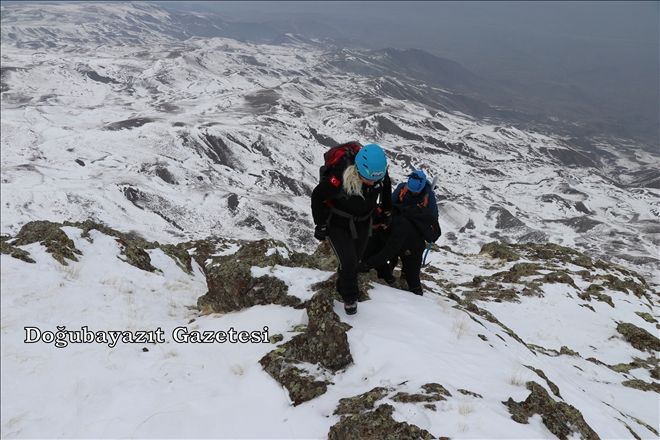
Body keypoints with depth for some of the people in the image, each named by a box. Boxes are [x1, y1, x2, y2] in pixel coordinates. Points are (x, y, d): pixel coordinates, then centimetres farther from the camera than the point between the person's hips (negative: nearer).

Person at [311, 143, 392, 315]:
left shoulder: (380, 173, -22)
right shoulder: (339, 177, -36)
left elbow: (386, 189, 5)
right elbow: (317, 196, -19)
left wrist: (388, 211, 13)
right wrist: (320, 224, -12)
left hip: (362, 224, 5)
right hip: (337, 225, -4)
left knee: (355, 261, 14)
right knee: (348, 262, -14)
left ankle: (343, 288, 42)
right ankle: (349, 297, 13)